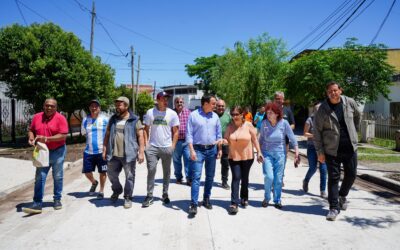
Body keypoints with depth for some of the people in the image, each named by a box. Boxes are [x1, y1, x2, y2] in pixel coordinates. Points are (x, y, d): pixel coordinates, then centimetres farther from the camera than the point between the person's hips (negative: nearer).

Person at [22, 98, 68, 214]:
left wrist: (47, 139, -24)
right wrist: (31, 138, -9)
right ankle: (37, 204, 2)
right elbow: (31, 130, 14)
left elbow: (63, 135, -16)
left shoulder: (60, 118, -10)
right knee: (39, 178, 0)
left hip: (58, 152, -3)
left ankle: (57, 200, 22)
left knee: (58, 177, 8)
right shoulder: (36, 117, 4)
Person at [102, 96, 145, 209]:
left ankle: (128, 198, 21)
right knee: (112, 175, 14)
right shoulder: (113, 119, 11)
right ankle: (117, 191, 42)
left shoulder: (135, 120, -3)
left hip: (129, 155, -4)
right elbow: (107, 135, 13)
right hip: (113, 154, 4)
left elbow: (140, 137, -6)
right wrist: (104, 149, 8)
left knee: (129, 176, 4)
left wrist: (141, 152, -12)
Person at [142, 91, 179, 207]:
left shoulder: (172, 114, -1)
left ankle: (165, 194, 25)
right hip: (152, 147, 0)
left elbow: (176, 131, 2)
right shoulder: (150, 112, 2)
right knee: (151, 170, -3)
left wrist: (173, 145, -6)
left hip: (167, 148, 1)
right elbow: (146, 129, 6)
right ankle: (149, 196, 5)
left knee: (166, 171, 11)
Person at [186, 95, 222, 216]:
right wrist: (192, 150, -13)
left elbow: (218, 134, 13)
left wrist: (220, 149, 8)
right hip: (198, 149, -4)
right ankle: (194, 204, -8)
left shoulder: (215, 116, 8)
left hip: (212, 149, 5)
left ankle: (206, 199, 27)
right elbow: (189, 134, -6)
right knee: (196, 176, -10)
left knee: (210, 176, 12)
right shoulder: (194, 115, -4)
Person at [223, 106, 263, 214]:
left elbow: (254, 139, -2)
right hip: (234, 157, 0)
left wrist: (259, 152, -3)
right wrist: (223, 140, -23)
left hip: (247, 157, 0)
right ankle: (234, 203, -6)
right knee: (236, 178, -8)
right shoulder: (230, 126, -3)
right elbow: (226, 139, -1)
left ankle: (244, 198, 37)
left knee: (244, 178, 14)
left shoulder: (248, 125, -8)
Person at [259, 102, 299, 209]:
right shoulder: (264, 123, -7)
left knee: (278, 179, 5)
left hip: (280, 153, 0)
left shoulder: (284, 123, -10)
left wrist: (296, 151, -5)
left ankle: (277, 200, 24)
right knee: (269, 177, -10)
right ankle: (267, 198, 15)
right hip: (267, 153, 0)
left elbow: (292, 138, -3)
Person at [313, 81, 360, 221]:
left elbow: (357, 116, 20)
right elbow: (317, 132, -8)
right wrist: (320, 151, -9)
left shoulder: (350, 103, -2)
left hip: (350, 147, 3)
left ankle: (342, 195, 40)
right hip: (332, 150, -3)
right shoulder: (323, 110, -10)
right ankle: (334, 208, 11)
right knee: (333, 178, 1)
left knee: (351, 174, 12)